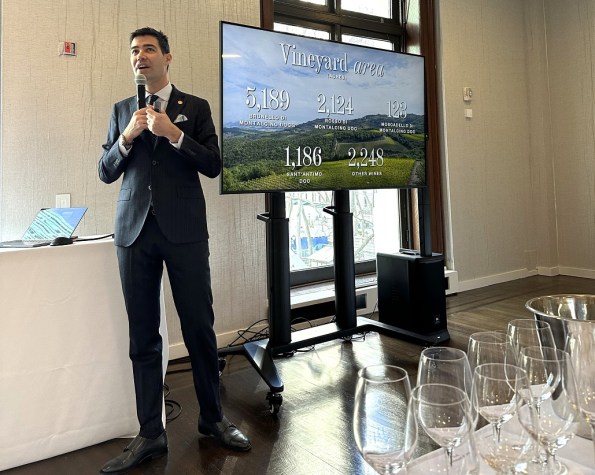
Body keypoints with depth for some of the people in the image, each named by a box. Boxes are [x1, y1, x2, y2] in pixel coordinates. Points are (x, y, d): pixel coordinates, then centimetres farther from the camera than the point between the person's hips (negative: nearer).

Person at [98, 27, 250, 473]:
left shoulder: (196, 107, 9)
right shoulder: (121, 110, 16)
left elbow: (213, 165, 0)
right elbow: (105, 172, 12)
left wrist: (173, 133, -11)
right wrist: (127, 137, -4)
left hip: (184, 230, -2)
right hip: (135, 231, 3)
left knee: (199, 327, 2)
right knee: (143, 335, 5)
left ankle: (213, 417, 20)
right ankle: (151, 433, 16)